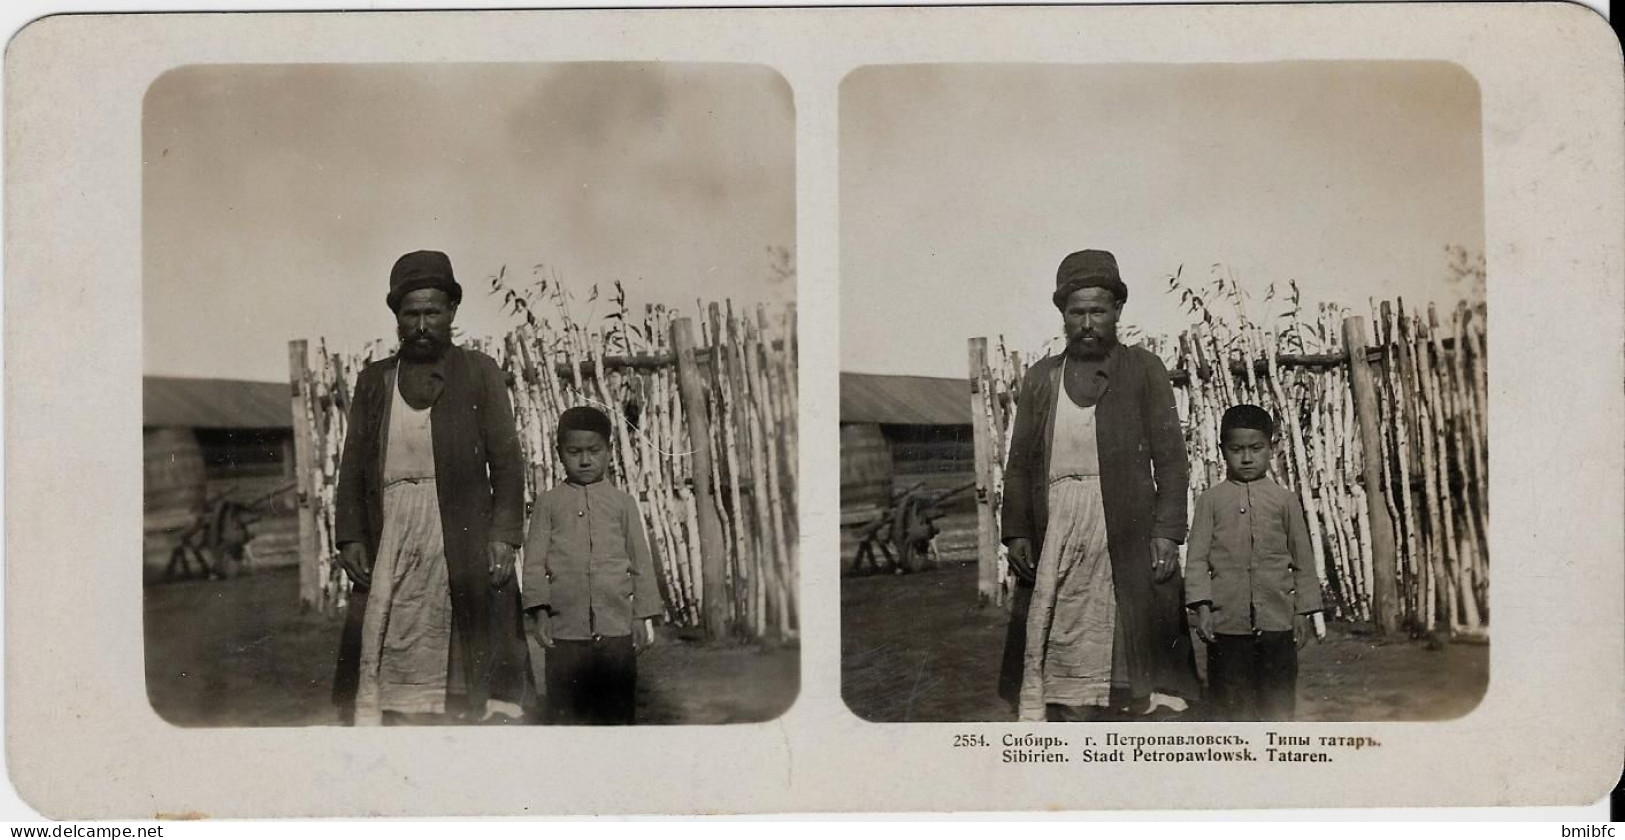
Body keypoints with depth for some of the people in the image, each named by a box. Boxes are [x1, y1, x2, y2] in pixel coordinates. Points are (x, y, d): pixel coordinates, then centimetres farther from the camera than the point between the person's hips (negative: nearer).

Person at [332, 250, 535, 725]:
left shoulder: (480, 374, 8)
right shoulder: (374, 381, 16)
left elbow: (507, 461, 3)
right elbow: (353, 466, 14)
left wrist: (504, 538, -7)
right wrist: (350, 538, 2)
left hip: (464, 546, -2)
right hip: (391, 542, 2)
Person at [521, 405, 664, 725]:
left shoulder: (622, 502, 10)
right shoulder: (549, 502, 9)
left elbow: (641, 561, 11)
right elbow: (534, 560, 5)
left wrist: (642, 616, 5)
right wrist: (539, 610, -6)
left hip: (616, 627, 1)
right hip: (565, 629, 0)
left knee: (618, 709, 3)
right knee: (565, 710, 1)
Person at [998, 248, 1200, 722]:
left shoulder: (1144, 371, 8)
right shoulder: (1040, 378, 16)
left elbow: (1171, 458, 3)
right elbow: (1019, 463, 14)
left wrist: (1167, 531, -8)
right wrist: (1016, 532, 2)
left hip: (1127, 535, -2)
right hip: (1055, 533, 2)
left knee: (1124, 659, -4)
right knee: (1060, 650, -3)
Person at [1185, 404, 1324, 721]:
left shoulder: (1285, 500, 8)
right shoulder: (1211, 500, 6)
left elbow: (1303, 560, 11)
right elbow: (1197, 557, 3)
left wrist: (1303, 612, 6)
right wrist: (1202, 606, -8)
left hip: (1276, 621, 1)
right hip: (1227, 621, -1)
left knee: (1279, 699, 4)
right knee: (1228, 701, 3)